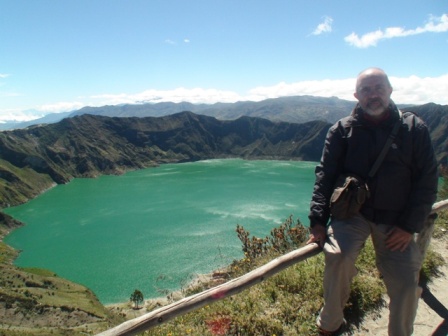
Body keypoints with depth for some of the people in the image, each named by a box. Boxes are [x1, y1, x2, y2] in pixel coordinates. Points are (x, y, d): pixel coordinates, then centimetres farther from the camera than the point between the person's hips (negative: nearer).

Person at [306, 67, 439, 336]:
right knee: (338, 256, -26)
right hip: (352, 212, -1)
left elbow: (428, 180, 3)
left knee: (406, 285, -5)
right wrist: (318, 221, -12)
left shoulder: (414, 128, 3)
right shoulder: (342, 130, 2)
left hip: (395, 221, 2)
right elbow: (324, 175, -2)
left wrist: (410, 226, -5)